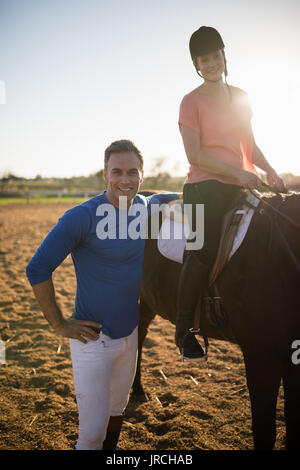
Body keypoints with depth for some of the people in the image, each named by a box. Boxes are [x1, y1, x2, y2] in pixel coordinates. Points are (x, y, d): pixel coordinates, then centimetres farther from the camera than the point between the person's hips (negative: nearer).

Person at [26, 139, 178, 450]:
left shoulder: (144, 208, -1)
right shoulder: (82, 217, -20)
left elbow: (160, 199, 27)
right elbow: (37, 270, -17)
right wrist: (59, 325, -14)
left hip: (130, 334, 6)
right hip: (93, 340, -6)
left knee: (116, 411, 25)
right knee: (92, 432, 1)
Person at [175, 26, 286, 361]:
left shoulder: (240, 97, 18)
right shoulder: (192, 101, 1)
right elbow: (194, 155, -9)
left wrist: (269, 171, 4)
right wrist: (237, 172, -17)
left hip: (241, 187, 7)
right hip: (205, 186, -7)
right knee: (205, 249, -24)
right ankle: (183, 330, -13)